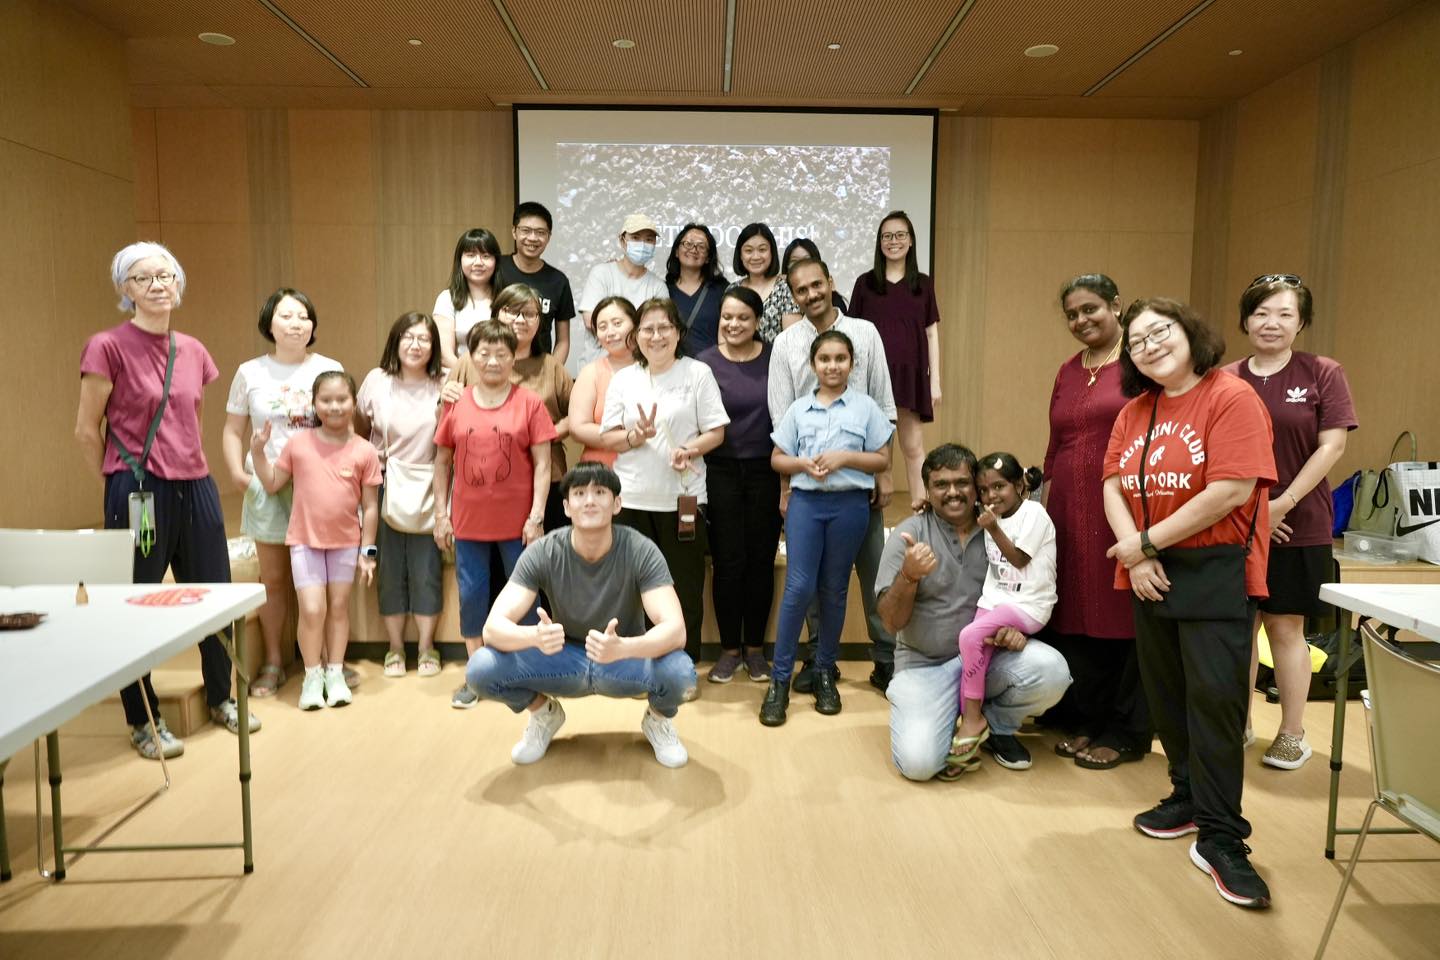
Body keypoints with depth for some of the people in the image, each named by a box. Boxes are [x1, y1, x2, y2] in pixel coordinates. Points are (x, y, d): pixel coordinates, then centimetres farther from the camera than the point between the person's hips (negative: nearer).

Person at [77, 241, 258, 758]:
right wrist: (120, 481, 4)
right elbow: (87, 431, -4)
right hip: (138, 492, -6)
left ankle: (220, 698, 32)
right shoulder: (108, 347, -9)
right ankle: (144, 722, 22)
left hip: (196, 488, 6)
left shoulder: (193, 351, 8)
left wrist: (188, 466, 16)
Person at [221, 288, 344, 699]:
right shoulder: (250, 373, 6)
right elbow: (233, 430, 8)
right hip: (267, 488, 1)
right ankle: (273, 664, 22)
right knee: (273, 579, 9)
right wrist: (236, 471, -8)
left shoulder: (329, 369, 3)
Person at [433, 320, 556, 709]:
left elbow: (542, 464, -5)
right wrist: (441, 514, 5)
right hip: (468, 520, 2)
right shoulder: (456, 404, 3)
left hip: (517, 520, -2)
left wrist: (537, 516, -10)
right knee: (471, 594, 10)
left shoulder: (529, 403, -3)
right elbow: (442, 462, 9)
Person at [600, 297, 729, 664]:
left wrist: (690, 449, -20)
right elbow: (609, 437, 4)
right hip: (632, 498, 2)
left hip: (683, 498, -2)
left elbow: (716, 431, -2)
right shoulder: (623, 379, 8)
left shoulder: (697, 373, 1)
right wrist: (637, 435, -15)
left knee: (685, 587, 4)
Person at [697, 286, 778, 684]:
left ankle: (755, 647, 23)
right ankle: (729, 649, 19)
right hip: (722, 472, -1)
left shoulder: (774, 358, 0)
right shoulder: (705, 363, -1)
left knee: (761, 560, 7)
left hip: (765, 471, 1)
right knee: (728, 562, 3)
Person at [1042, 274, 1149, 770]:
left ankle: (1126, 733, 15)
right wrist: (1042, 513, 15)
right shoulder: (1067, 372, 15)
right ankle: (1086, 721, 25)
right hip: (1070, 513, 6)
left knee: (1125, 617, 2)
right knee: (1075, 617, 11)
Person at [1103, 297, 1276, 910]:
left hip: (1216, 571, -6)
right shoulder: (1135, 411, 9)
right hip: (1149, 575, 6)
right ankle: (1189, 795, 29)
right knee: (1166, 693, 12)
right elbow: (1113, 486, 3)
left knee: (1215, 696, -7)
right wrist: (1135, 554, -13)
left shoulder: (1232, 398, -10)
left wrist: (1147, 542, -15)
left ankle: (1220, 839, 2)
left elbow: (1232, 491, -19)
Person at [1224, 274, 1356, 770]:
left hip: (1298, 528, -2)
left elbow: (1331, 446, -7)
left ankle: (1293, 734, 20)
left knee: (1286, 627, 6)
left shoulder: (1323, 374, -2)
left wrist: (1281, 505, -12)